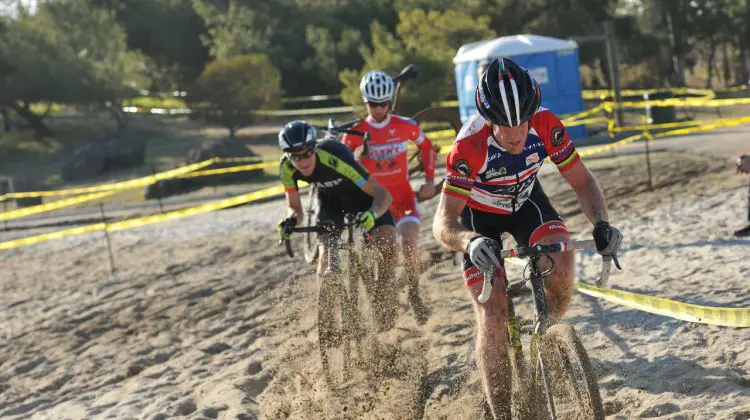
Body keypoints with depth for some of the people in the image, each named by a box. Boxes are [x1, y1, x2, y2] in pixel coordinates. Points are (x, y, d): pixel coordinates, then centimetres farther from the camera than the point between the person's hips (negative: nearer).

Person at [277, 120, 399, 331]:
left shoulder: (334, 158, -41)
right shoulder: (286, 167, -27)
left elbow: (383, 195, -38)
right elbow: (295, 209, -13)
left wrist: (372, 214, -58)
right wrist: (290, 220, -35)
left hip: (361, 195, -3)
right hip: (330, 200, 3)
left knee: (387, 245, -20)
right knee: (326, 252, -17)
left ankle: (384, 299, 3)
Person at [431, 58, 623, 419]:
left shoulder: (545, 125, -28)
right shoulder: (469, 146, -35)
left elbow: (581, 181, -16)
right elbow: (443, 224, -36)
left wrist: (600, 223, -35)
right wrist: (471, 242, -58)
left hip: (525, 201, 2)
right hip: (479, 215, -2)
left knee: (561, 261, -28)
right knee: (492, 318, -14)